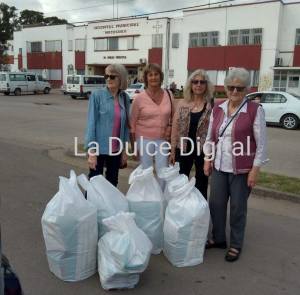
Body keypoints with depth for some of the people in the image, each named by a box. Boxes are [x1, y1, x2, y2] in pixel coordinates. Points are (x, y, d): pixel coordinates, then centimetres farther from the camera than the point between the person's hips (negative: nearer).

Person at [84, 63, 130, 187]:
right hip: (99, 148, -4)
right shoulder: (97, 95, -9)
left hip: (116, 149, 4)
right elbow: (91, 123, -10)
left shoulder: (125, 98, 3)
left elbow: (125, 125, 7)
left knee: (112, 184, 16)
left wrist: (125, 149, 7)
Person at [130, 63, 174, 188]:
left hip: (163, 139, 2)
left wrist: (170, 127, -5)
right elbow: (133, 122, -2)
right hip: (144, 138, -2)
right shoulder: (139, 98, -7)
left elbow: (173, 116, 15)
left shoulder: (168, 95, 1)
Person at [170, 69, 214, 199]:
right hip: (183, 149, 3)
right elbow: (175, 128, 5)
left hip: (203, 150, -2)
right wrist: (172, 151, 3)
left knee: (201, 187, 11)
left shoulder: (211, 106, -5)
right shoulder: (182, 104, 3)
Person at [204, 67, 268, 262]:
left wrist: (255, 169, -11)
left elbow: (261, 144, -9)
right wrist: (207, 160, 8)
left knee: (238, 208, 7)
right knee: (216, 204, 12)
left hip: (242, 169, -4)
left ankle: (236, 245, 26)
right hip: (219, 167, 5)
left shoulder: (255, 111, -10)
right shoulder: (218, 109, 4)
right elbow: (210, 138, 12)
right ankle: (219, 239, 32)